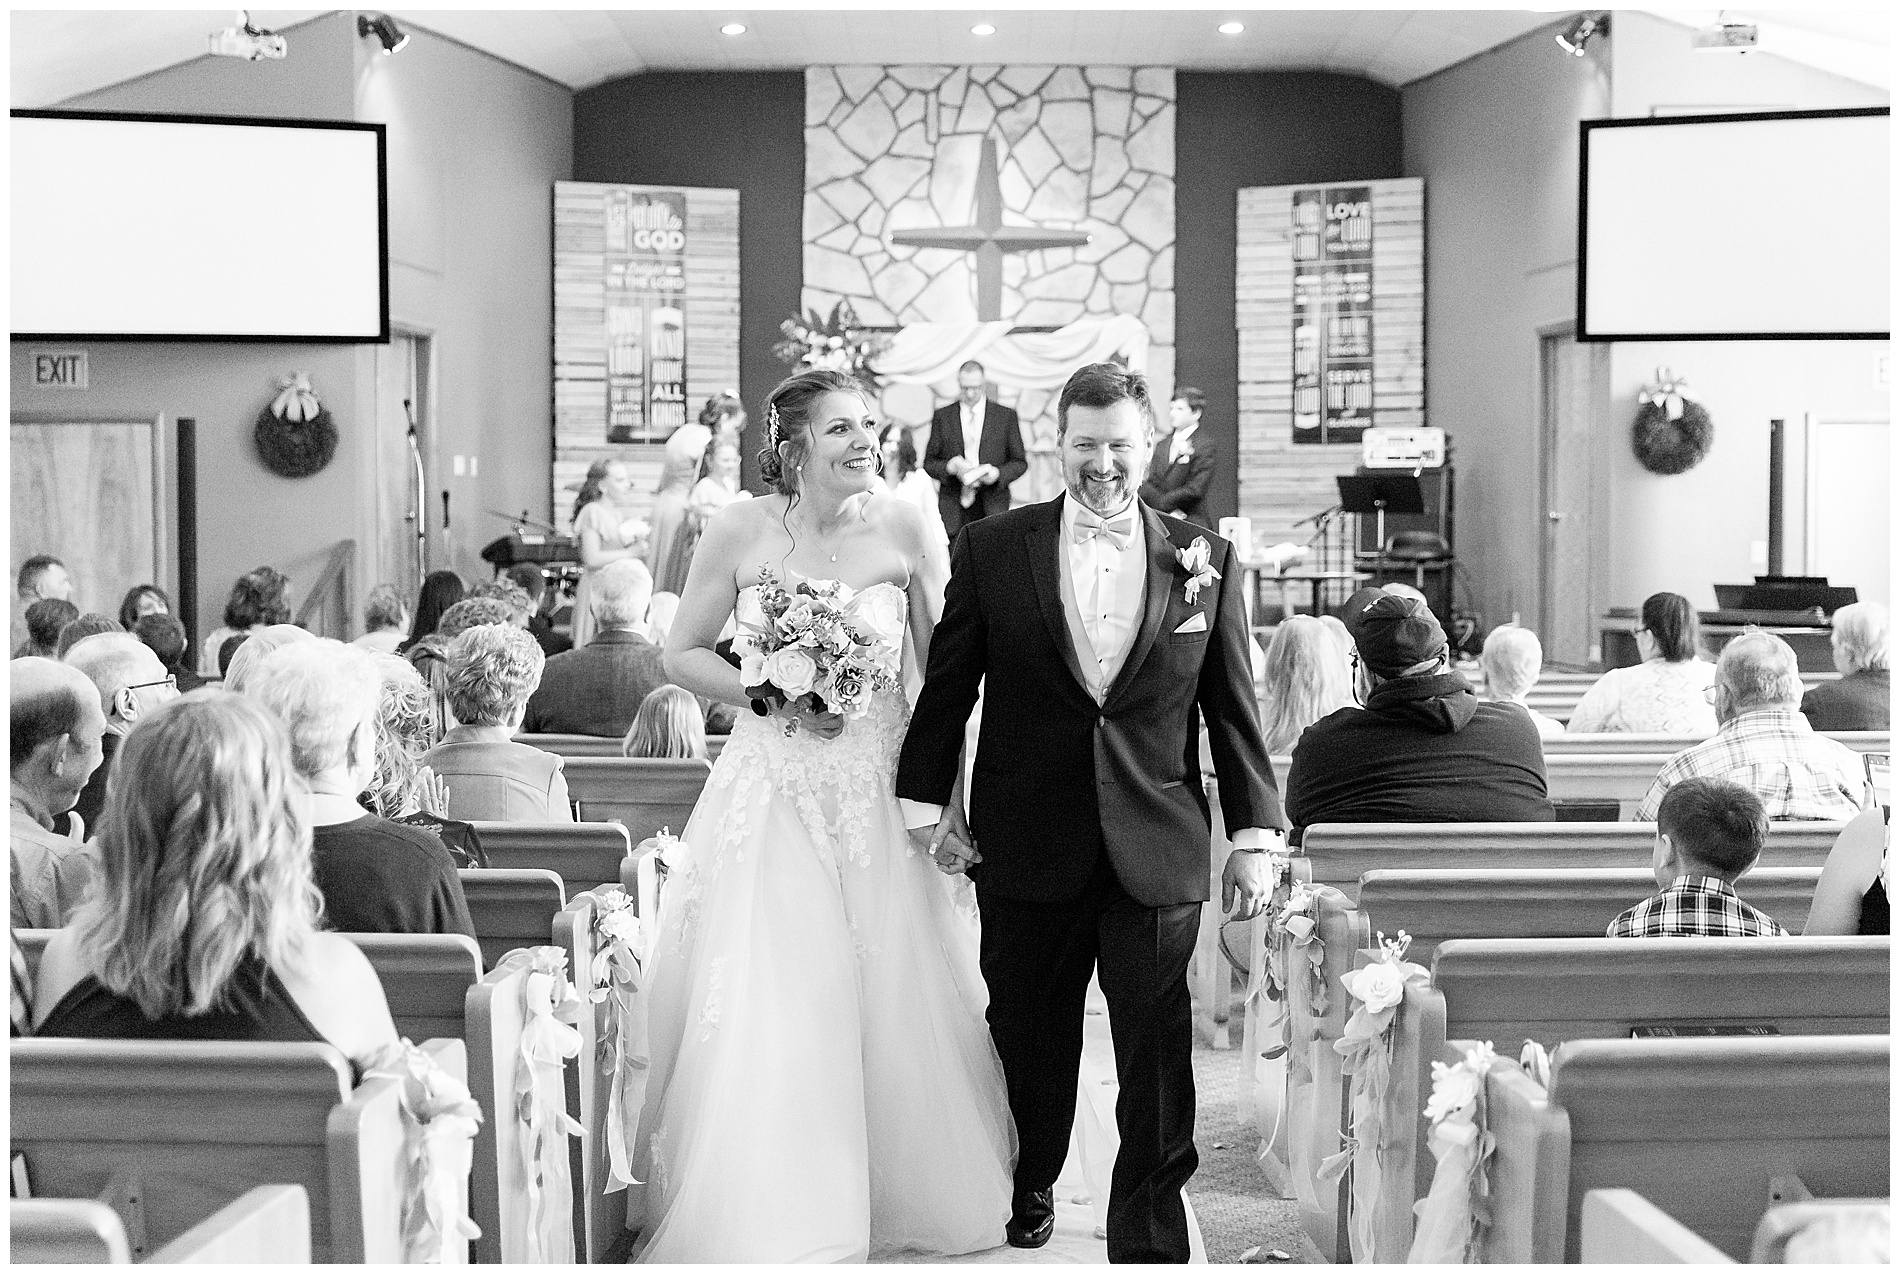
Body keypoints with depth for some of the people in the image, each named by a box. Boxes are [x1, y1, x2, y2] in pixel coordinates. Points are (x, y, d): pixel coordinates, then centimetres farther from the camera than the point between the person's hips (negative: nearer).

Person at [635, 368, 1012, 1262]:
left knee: (894, 997, 4)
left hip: (879, 786, 1)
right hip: (771, 786, 0)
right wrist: (771, 695, -12)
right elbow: (683, 653, 4)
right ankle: (766, 1211, 14)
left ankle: (903, 1196, 25)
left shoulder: (899, 530, -4)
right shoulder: (742, 531, -5)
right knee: (766, 1007, -2)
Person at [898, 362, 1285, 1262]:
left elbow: (1233, 711, 5)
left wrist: (1256, 833, 3)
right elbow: (946, 688, 5)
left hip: (1157, 850, 0)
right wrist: (927, 801, 3)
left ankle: (1148, 1237, 10)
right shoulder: (990, 550, 1)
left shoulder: (1206, 562, 3)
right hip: (1025, 845, 1)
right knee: (1029, 1037, 15)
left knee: (1156, 1052, 0)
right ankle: (1029, 1188, 38)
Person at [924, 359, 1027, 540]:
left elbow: (1020, 462, 9)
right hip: (953, 510, 1)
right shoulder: (942, 416, 9)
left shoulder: (1006, 415, 7)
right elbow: (929, 462, 10)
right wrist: (949, 466, -12)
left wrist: (998, 473, -11)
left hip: (993, 509, -1)